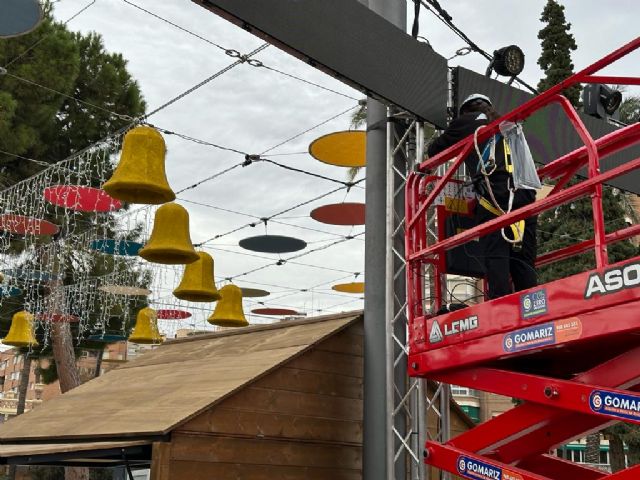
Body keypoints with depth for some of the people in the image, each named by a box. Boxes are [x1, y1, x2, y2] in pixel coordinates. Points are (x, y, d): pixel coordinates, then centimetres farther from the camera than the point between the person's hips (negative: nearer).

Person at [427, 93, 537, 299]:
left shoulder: (466, 121, 22)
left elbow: (435, 150, 29)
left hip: (493, 193, -4)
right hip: (525, 193, 5)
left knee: (495, 255, -11)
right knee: (524, 259, 3)